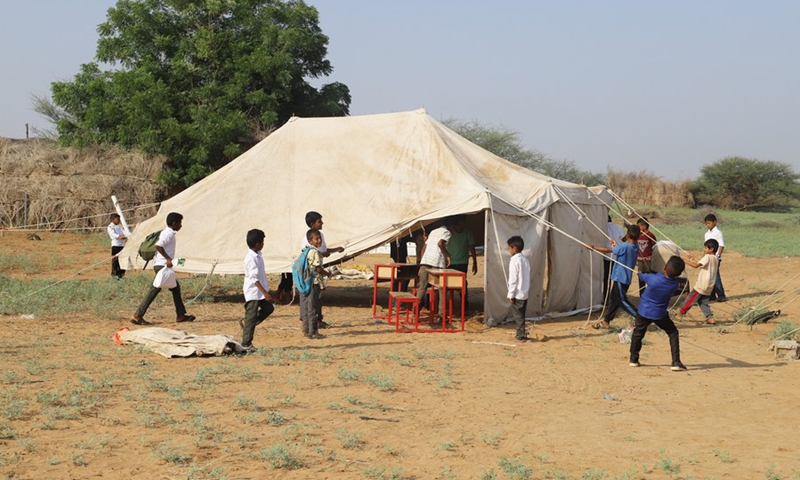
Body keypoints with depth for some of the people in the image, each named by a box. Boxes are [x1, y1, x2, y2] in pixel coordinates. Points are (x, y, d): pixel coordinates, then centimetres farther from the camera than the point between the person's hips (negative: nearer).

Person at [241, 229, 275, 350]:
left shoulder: (257, 255, 7)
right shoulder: (251, 258, -23)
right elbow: (254, 278, -27)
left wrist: (266, 290, 24)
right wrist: (265, 292, -29)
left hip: (260, 291, 9)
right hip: (253, 292, -9)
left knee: (268, 308, 15)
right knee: (251, 318, -2)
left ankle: (246, 322, 24)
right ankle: (246, 344, 7)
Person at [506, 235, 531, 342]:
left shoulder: (514, 261, -16)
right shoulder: (525, 260, 9)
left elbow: (513, 279, -17)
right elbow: (528, 278, 13)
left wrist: (511, 294, -13)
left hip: (517, 294, -8)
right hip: (525, 293, 8)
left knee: (518, 315, -1)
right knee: (521, 315, 15)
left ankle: (521, 335, 0)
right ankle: (520, 333, 21)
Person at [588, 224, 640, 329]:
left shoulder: (625, 246, -23)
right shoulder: (635, 246, 1)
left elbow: (607, 250, -16)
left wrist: (593, 247, -7)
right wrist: (616, 245, 24)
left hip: (619, 278, -9)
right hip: (625, 278, 9)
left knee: (622, 301, -2)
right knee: (614, 300, 16)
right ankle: (606, 321, 24)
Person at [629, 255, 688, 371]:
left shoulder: (653, 278, -23)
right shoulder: (674, 284, -16)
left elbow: (641, 276, 0)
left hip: (644, 312, 0)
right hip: (660, 314, 0)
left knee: (638, 334, 21)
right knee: (673, 333, 15)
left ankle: (634, 359, 30)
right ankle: (676, 362, 4)